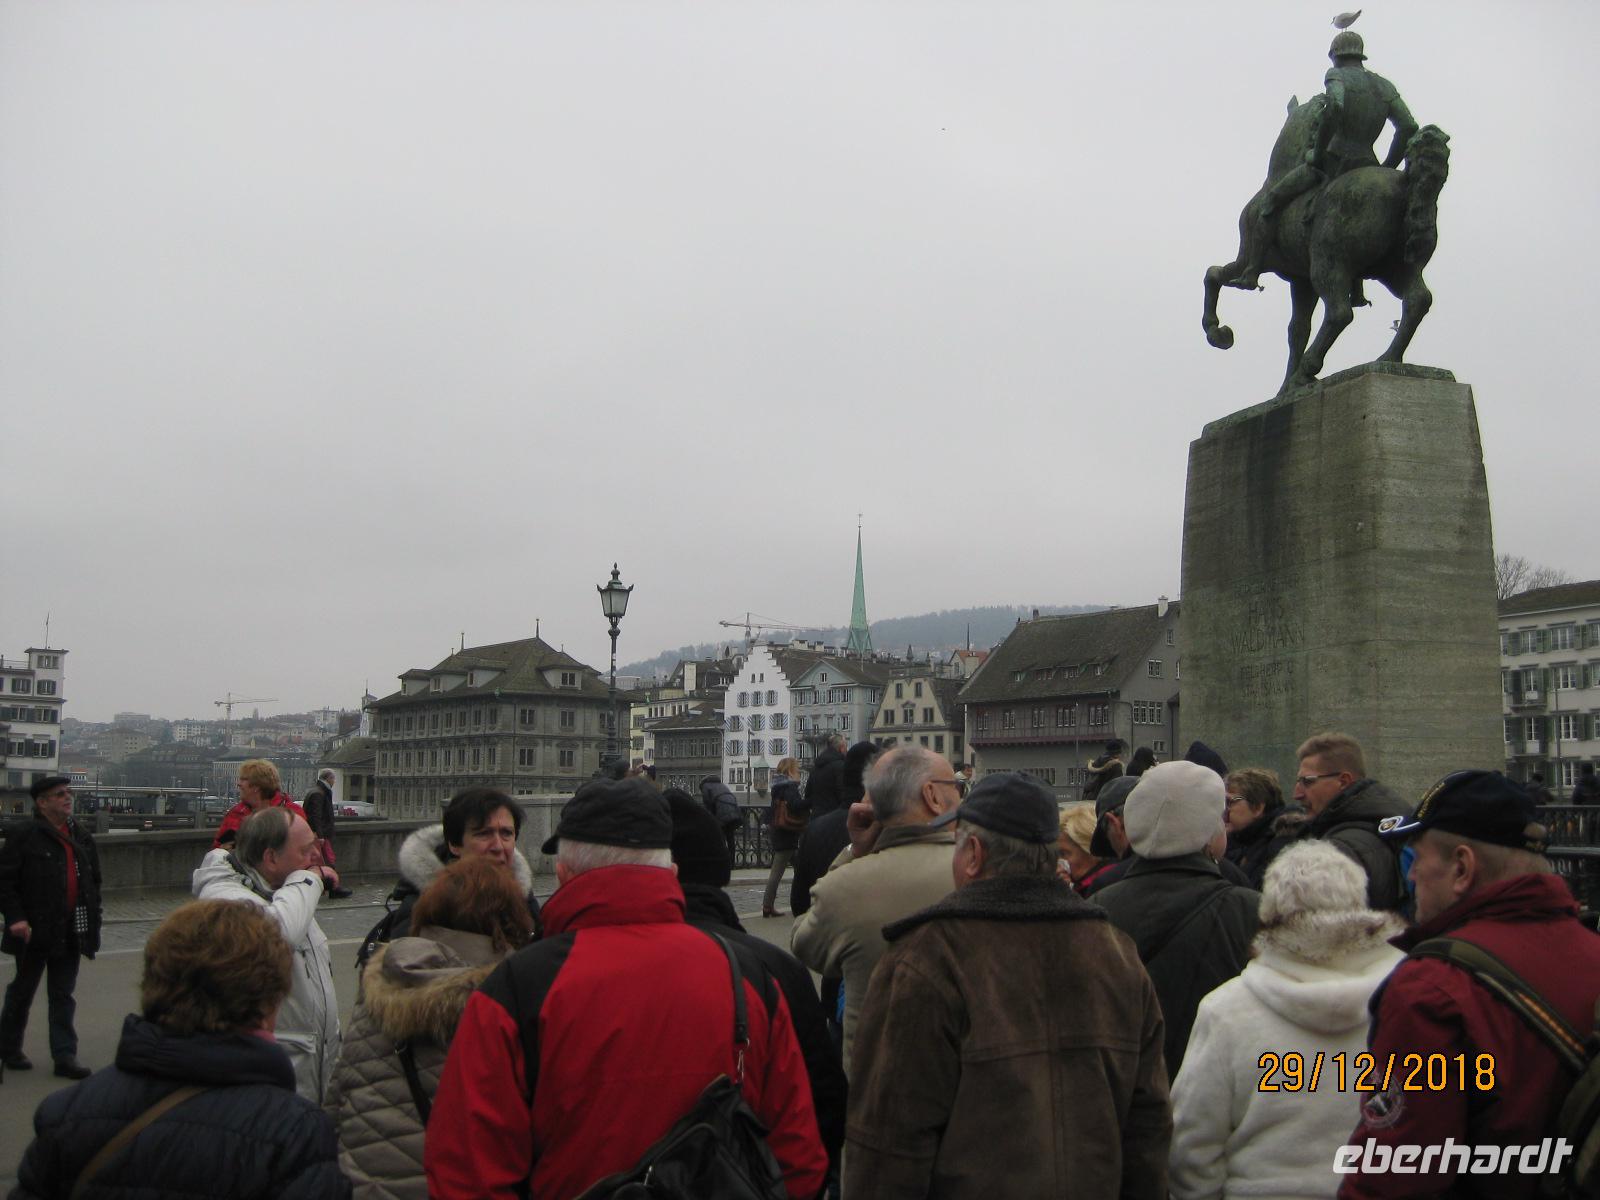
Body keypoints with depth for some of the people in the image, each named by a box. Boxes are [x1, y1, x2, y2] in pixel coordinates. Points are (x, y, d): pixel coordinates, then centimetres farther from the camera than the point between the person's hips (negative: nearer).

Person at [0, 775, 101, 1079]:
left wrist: (93, 917, 9)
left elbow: (94, 880, 16)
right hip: (35, 931, -4)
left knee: (63, 995, 7)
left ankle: (65, 1056, 9)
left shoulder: (82, 837, 10)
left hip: (71, 932, 5)